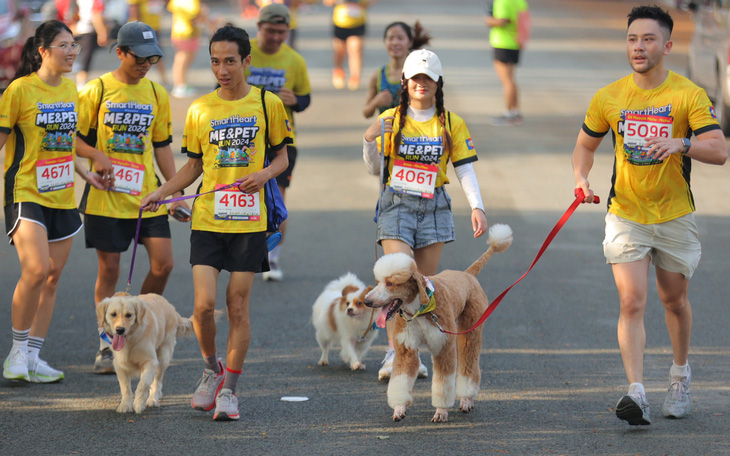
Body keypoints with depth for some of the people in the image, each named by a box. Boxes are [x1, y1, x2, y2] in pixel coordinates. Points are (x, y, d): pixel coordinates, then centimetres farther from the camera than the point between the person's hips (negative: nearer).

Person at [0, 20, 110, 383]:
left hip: (62, 196, 7)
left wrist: (86, 173, 21)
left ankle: (32, 357, 15)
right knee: (36, 270, -20)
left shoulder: (71, 89, 11)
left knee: (53, 276, 6)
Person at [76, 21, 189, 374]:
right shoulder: (96, 91, -3)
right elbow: (75, 138, -1)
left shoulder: (157, 94, 9)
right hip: (106, 196, -3)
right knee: (109, 269, 0)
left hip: (147, 195, 3)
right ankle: (107, 346, 10)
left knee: (163, 264, -5)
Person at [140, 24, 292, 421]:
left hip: (248, 221, -1)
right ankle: (212, 369, 19)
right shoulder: (200, 109, 5)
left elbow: (282, 156, 9)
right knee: (204, 304, -8)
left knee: (238, 307, 1)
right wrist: (161, 192, 1)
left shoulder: (267, 104, 1)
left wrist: (265, 174, -12)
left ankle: (229, 389, 13)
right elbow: (193, 166, 14)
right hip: (207, 220, 1)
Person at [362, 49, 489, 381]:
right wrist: (369, 140, -13)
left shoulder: (451, 123, 5)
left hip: (434, 207, 2)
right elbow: (374, 168, 6)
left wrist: (477, 206, -9)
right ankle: (395, 353, -14)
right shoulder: (391, 120, 3)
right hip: (396, 204, -2)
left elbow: (465, 169, 4)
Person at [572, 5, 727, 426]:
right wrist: (582, 178, -7)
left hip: (675, 216, 0)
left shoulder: (689, 95, -8)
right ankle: (636, 394, -19)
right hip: (625, 214, 0)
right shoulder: (608, 98, -2)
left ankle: (681, 376, 39)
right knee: (632, 302, -13)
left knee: (675, 300, 14)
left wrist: (682, 144, -34)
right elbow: (586, 144, 13)